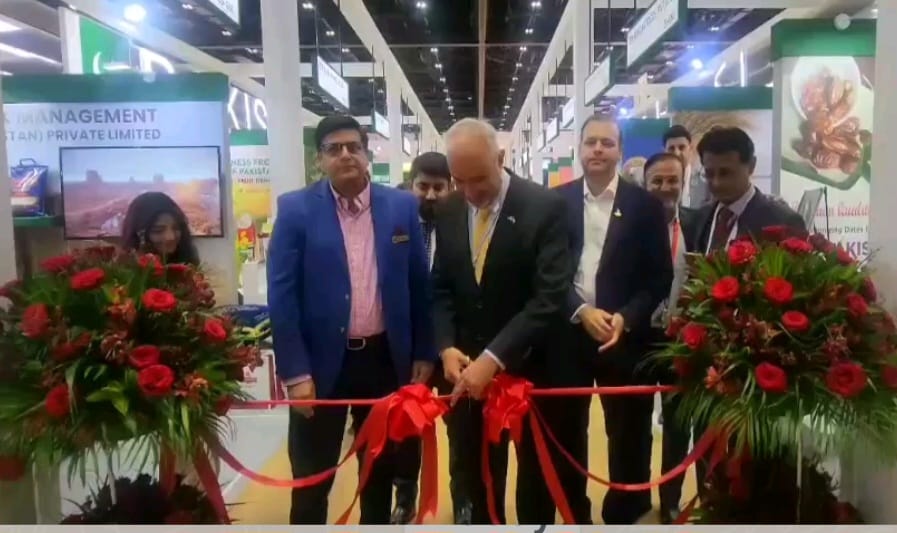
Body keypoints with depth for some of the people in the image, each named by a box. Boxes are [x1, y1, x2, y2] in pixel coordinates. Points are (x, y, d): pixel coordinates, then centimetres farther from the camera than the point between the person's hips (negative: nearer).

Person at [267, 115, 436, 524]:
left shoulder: (402, 206, 1)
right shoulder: (296, 209, -5)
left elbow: (419, 284, 5)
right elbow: (281, 293, -8)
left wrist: (424, 353, 4)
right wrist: (294, 372, -12)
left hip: (386, 358, 3)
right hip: (321, 360, -2)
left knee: (382, 470, 19)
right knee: (312, 479, 11)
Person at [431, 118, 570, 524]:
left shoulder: (545, 206, -14)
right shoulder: (447, 212, 1)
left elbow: (550, 296, -19)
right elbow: (441, 288, 7)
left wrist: (494, 357, -25)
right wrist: (446, 347, -10)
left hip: (529, 364, -3)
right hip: (467, 363, 3)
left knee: (535, 472, 16)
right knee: (475, 473, 13)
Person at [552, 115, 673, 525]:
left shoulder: (645, 205, 0)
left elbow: (660, 276, -1)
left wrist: (626, 317, -14)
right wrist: (581, 311, -14)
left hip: (626, 335, -1)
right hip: (567, 333, 1)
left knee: (629, 434, 9)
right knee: (566, 433, 11)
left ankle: (624, 515, 28)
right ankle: (574, 514, 30)